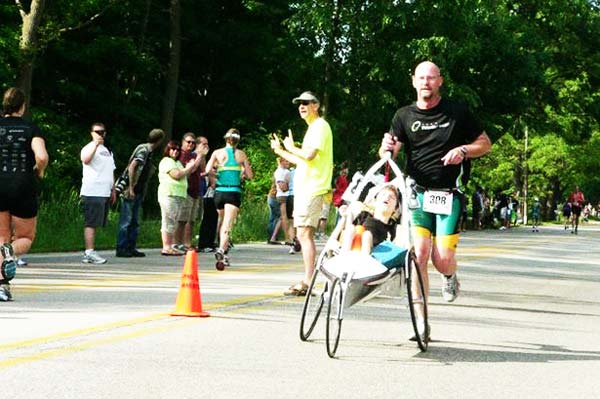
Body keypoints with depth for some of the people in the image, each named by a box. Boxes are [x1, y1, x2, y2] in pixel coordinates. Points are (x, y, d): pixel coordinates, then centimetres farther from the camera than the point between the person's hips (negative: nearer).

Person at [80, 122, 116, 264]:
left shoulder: (107, 151, 23)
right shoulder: (89, 148, -3)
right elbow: (85, 159, -26)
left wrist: (113, 190, 22)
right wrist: (96, 144, -28)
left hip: (105, 193, 8)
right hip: (92, 193, -8)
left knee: (95, 224, 8)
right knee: (91, 223, -11)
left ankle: (88, 253, 11)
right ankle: (89, 252, -14)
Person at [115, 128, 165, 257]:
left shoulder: (149, 151, 14)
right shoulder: (143, 150, -13)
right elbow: (132, 167, -22)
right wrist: (131, 188, -21)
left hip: (138, 191, 9)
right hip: (129, 190, -9)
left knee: (135, 221, 11)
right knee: (126, 221, -6)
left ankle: (131, 248, 15)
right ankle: (121, 249, -3)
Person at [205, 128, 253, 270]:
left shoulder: (217, 153, 4)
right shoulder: (241, 154, 4)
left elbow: (207, 170, -4)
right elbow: (250, 175, 6)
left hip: (219, 191, 2)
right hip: (234, 192, -2)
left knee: (222, 222, 21)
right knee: (228, 225, -12)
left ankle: (223, 253, 21)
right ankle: (221, 250, -34)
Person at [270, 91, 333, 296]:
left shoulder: (320, 126, -8)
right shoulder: (313, 128, 23)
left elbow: (309, 155, -20)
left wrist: (291, 148, -3)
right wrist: (280, 151, 30)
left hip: (312, 189, -10)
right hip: (304, 188, 10)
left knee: (304, 233, -14)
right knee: (303, 234, 10)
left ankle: (308, 282, -16)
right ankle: (307, 281, 14)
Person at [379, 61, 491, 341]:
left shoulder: (457, 113, 4)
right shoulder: (405, 116, 6)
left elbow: (485, 144, 10)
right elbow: (388, 155, -2)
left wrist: (463, 151, -9)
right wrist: (386, 147, -25)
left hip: (448, 194, -1)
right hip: (417, 192, 1)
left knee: (442, 260, -10)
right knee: (419, 254, -13)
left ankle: (450, 276, 30)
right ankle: (421, 324, -7)